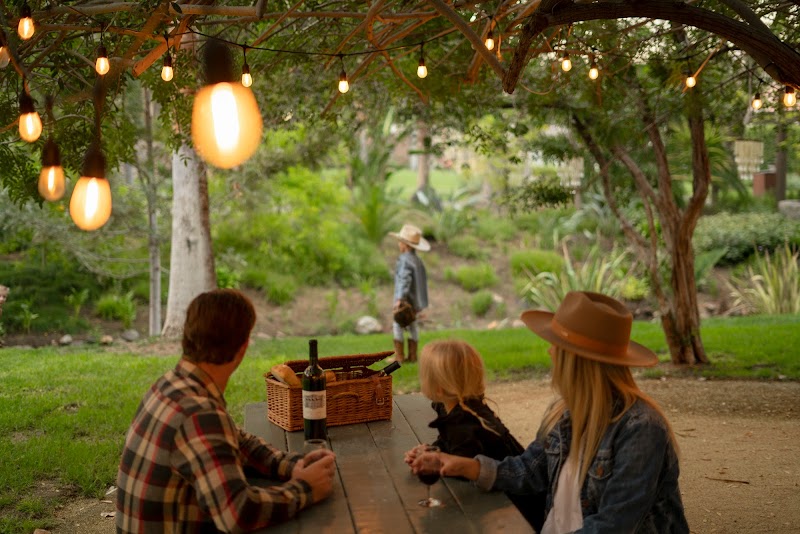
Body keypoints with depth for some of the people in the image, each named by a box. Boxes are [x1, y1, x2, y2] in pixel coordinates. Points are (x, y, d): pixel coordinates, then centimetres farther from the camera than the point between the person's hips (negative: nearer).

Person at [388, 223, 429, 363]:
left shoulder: (405, 260, -15)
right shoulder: (418, 260, 12)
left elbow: (404, 280, -26)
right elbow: (424, 280, 17)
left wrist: (400, 298, -31)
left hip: (405, 300, -9)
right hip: (416, 301, 9)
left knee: (397, 326, -2)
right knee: (412, 326, 12)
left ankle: (399, 356, -2)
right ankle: (412, 355, 16)